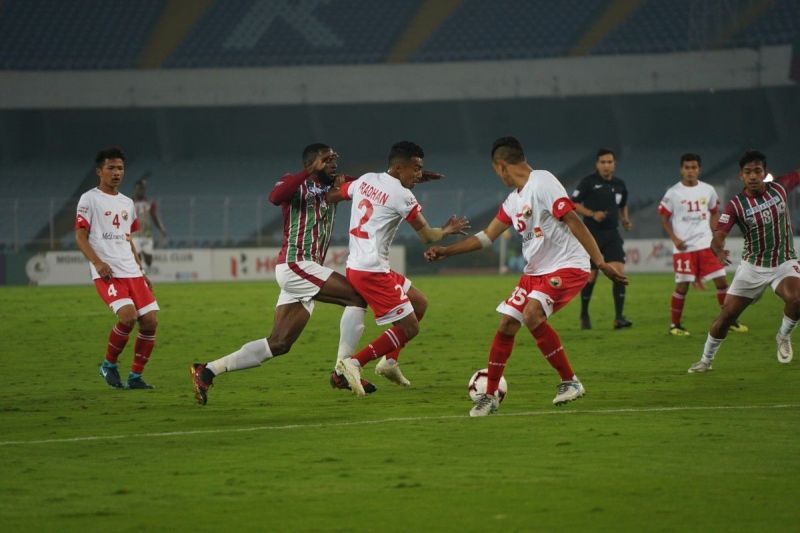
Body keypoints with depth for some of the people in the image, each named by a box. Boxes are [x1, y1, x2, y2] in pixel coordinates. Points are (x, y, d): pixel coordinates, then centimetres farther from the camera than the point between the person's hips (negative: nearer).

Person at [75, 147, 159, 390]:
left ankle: (135, 376, 7)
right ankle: (109, 365, -2)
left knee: (150, 321, -5)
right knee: (128, 316, -25)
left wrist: (141, 272, 20)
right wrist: (97, 262, -19)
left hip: (132, 272, 7)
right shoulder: (90, 199, 0)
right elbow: (80, 236, -5)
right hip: (107, 273, -7)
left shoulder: (127, 203, 20)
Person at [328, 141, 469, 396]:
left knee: (419, 304, 21)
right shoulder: (401, 195, -13)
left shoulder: (366, 180, 8)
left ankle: (390, 361, 23)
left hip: (355, 265, 9)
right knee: (409, 328, -3)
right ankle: (355, 363, -8)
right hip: (372, 272, -9)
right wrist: (446, 231, 16)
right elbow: (427, 236, -4)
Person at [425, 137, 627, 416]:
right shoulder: (513, 201, 13)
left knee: (532, 315, -28)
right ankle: (490, 395, 16)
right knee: (507, 324, 4)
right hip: (535, 271, 9)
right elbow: (486, 236, 22)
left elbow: (573, 222, -21)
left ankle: (570, 381, -15)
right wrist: (446, 251, 18)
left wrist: (601, 263, -26)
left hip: (567, 266, -9)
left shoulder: (542, 183, -15)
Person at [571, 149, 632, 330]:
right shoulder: (589, 182, -4)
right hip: (591, 235, -3)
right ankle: (584, 315, 23)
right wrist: (592, 214, -17)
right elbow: (574, 204, -4)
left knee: (619, 272, -13)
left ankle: (618, 317, -13)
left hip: (612, 235, 3)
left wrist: (625, 220, 7)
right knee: (591, 276, 3)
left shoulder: (619, 185, 10)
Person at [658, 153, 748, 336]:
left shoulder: (708, 190, 6)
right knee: (682, 286, -5)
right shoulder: (673, 193, -3)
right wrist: (675, 239, -9)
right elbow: (664, 219, 3)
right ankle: (675, 324, 8)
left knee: (721, 280, 0)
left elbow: (714, 212, 20)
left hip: (706, 245, 3)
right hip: (683, 247, -3)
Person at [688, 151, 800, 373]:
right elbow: (718, 236, -24)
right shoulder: (736, 205, -14)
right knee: (727, 313, 1)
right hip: (752, 266, 0)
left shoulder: (780, 187, -7)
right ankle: (706, 360, 22)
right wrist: (718, 249, -46)